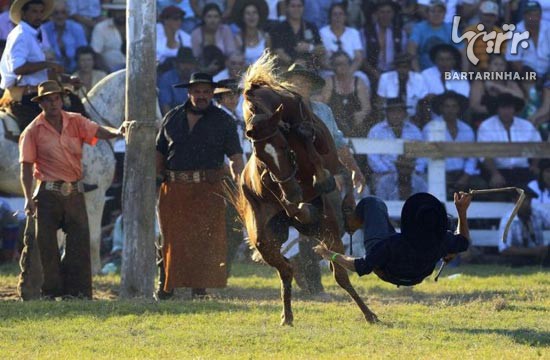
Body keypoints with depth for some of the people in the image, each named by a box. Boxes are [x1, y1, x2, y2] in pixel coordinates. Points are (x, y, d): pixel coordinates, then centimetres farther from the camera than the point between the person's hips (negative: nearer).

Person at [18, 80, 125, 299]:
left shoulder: (76, 122, 6)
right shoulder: (33, 131, -1)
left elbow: (99, 131, -9)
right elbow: (26, 166, -3)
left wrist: (116, 132, -32)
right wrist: (28, 198, -12)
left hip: (74, 192, 2)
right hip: (48, 194, -2)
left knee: (79, 241, -1)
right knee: (46, 244, -1)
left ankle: (78, 290, 3)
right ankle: (50, 291, 6)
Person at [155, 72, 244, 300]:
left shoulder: (222, 121, 6)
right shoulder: (172, 118, 13)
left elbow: (235, 155, 0)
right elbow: (159, 153, 17)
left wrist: (238, 179, -15)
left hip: (207, 189, -2)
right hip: (173, 190, 2)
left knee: (205, 239, -5)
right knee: (172, 238, 4)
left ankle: (200, 287, 0)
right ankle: (166, 285, 13)